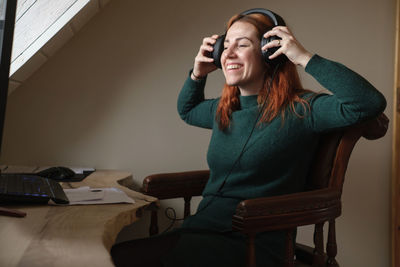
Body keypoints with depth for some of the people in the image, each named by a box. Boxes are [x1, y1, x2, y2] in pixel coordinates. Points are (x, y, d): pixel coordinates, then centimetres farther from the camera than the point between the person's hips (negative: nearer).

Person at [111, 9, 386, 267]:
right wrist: (198, 73, 18)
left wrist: (304, 57, -18)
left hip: (251, 242, -6)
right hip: (201, 227, 6)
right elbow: (187, 110, 36)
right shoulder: (223, 110, 13)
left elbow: (370, 102, -20)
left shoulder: (297, 110, -6)